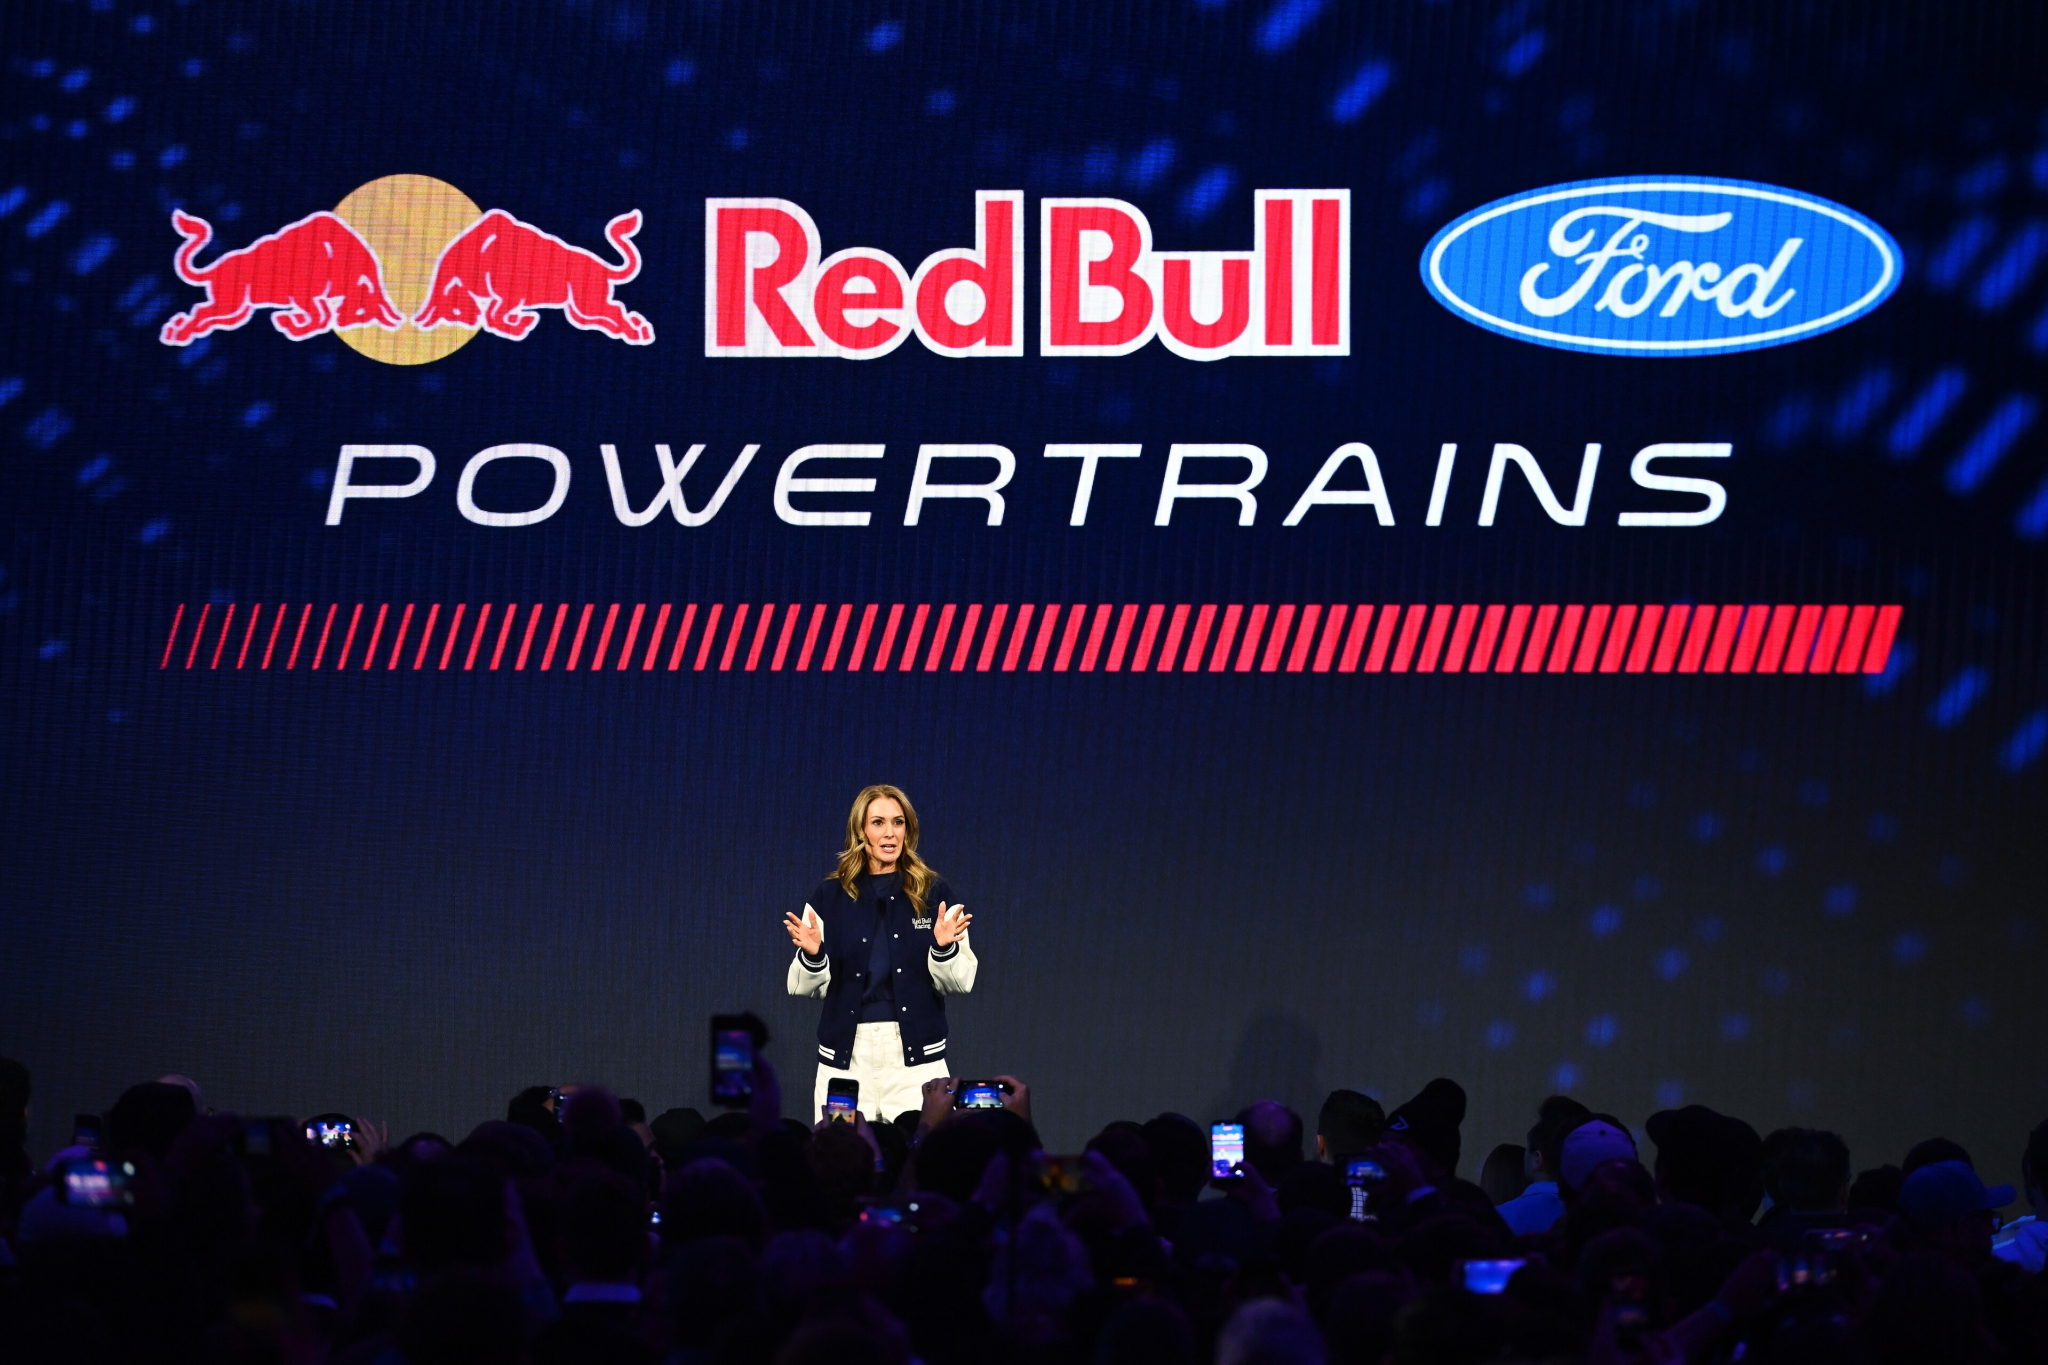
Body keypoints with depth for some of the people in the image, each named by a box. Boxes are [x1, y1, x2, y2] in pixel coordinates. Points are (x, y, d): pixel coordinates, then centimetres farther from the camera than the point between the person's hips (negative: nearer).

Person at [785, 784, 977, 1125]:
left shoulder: (934, 894, 6)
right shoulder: (829, 896, 7)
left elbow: (960, 982, 4)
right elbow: (808, 987, 8)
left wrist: (944, 948, -15)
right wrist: (812, 954, -12)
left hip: (916, 1057, -1)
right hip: (847, 1057, 1)